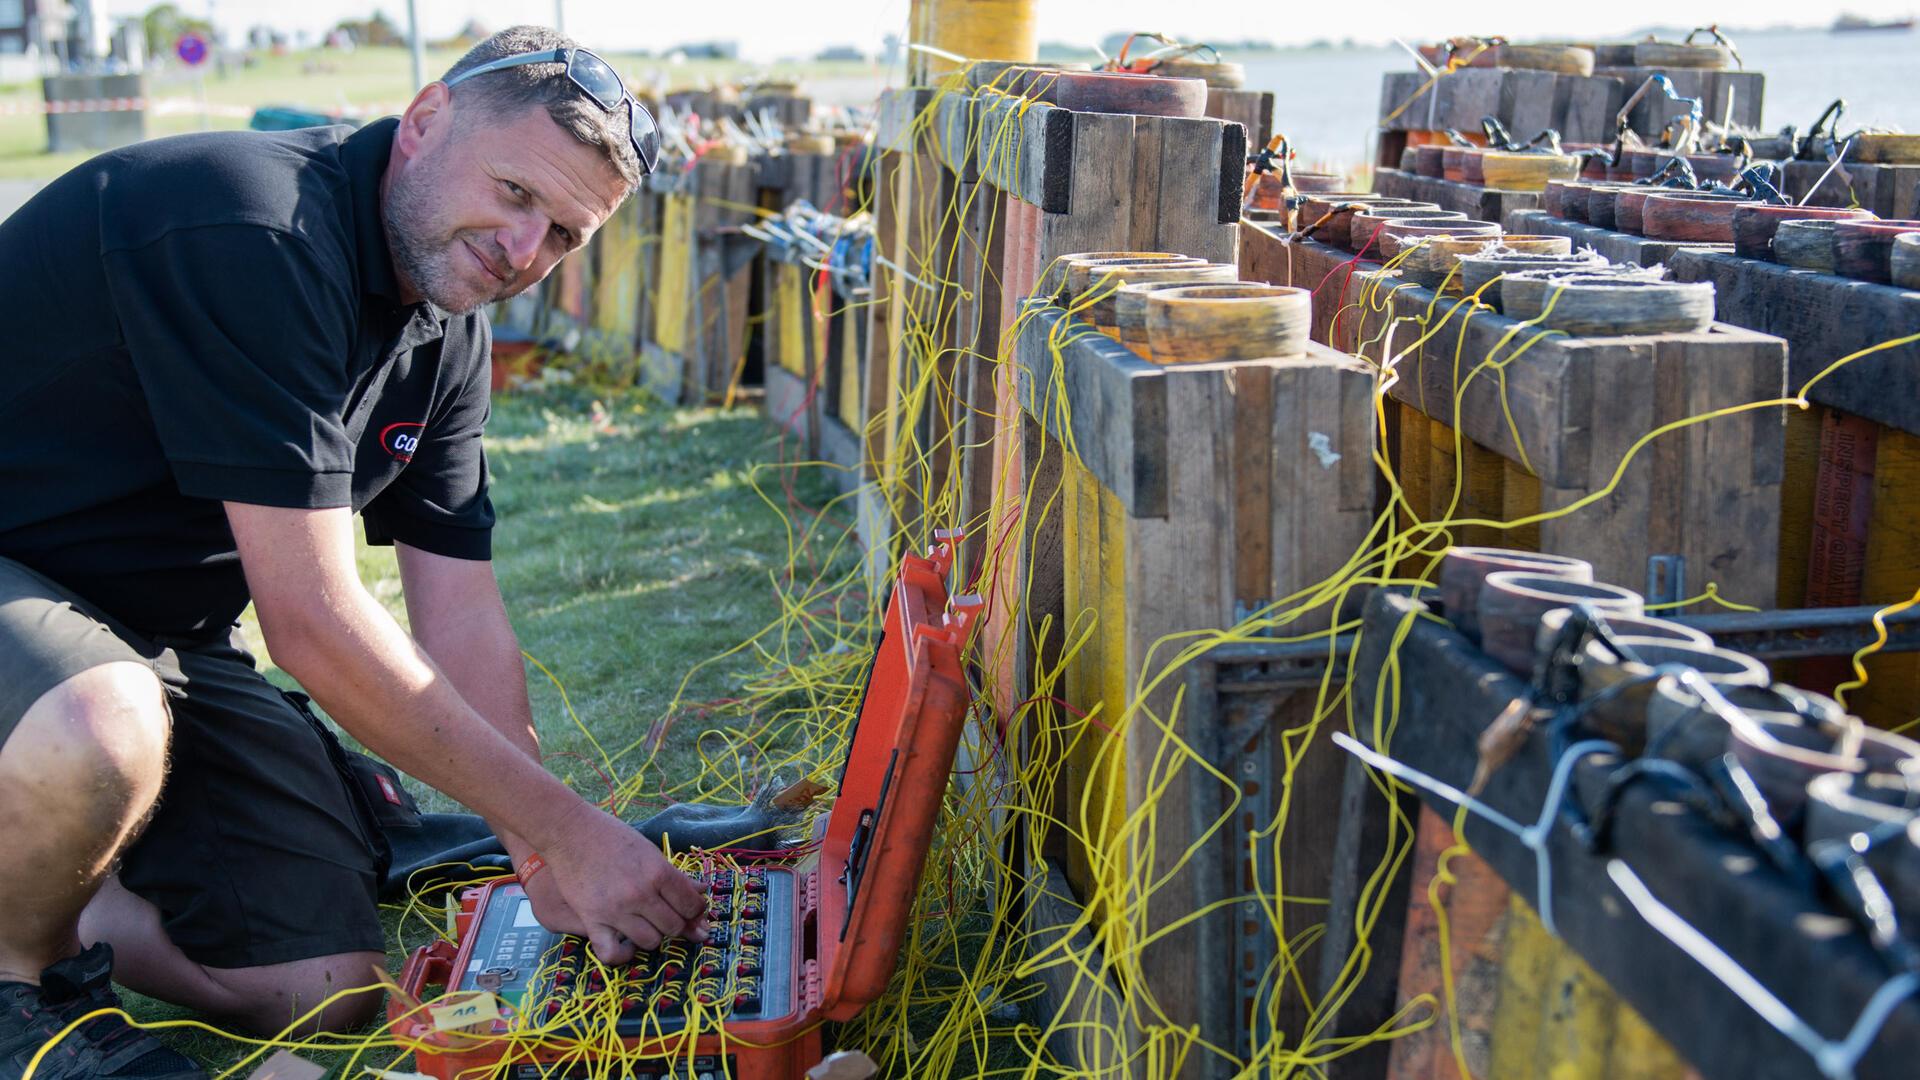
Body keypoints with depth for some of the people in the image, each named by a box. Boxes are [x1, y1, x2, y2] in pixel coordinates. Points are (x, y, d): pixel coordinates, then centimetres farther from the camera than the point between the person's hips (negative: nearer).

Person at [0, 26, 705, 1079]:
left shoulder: (447, 331, 1)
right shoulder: (259, 239, -28)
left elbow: (462, 614, 2)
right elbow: (312, 625, -30)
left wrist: (549, 867, -7)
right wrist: (564, 826, -23)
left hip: (158, 634, 8)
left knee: (323, 991, -3)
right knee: (107, 731, -41)